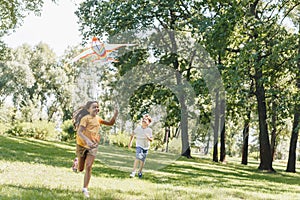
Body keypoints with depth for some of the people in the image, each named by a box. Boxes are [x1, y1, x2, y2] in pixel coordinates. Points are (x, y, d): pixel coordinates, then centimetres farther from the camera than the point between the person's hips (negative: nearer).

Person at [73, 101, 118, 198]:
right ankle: (77, 162, 47)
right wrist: (87, 140, -44)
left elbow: (110, 123, 15)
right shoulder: (85, 118, -16)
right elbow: (79, 132, -26)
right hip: (82, 144, -3)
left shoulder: (98, 119, 4)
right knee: (80, 169, 10)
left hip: (93, 146, 3)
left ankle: (85, 189, -9)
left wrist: (115, 115, -3)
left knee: (88, 167, -12)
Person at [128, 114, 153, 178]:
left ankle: (140, 172, 30)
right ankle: (133, 172, -21)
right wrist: (130, 142, 2)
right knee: (138, 157, -22)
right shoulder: (138, 128, -6)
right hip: (139, 146, -2)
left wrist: (148, 138, -27)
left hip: (146, 147, 2)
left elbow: (151, 140, -6)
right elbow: (132, 135, 8)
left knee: (142, 160, 9)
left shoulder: (149, 130, -6)